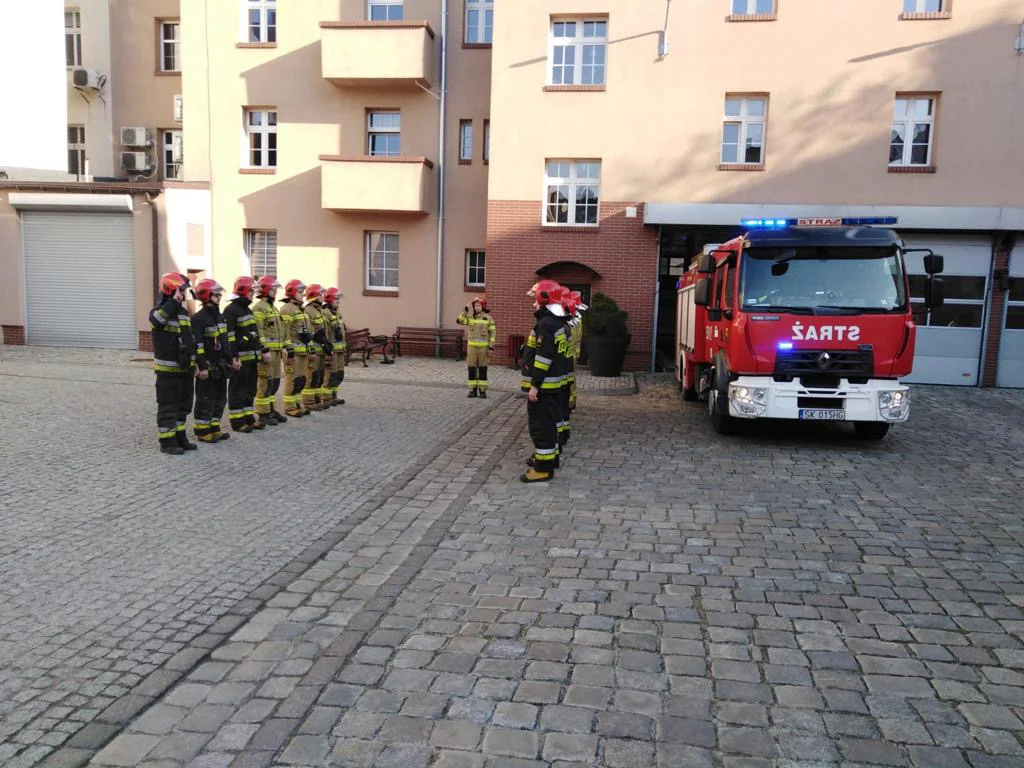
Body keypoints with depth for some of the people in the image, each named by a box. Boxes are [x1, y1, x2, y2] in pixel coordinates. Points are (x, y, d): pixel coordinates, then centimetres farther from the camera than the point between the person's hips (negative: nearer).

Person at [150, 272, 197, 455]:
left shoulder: (183, 312, 13)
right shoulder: (160, 310, -12)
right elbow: (156, 320, -39)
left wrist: (194, 362, 21)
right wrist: (173, 302, -38)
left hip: (185, 368, 8)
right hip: (168, 370, -8)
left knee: (183, 405, 16)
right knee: (168, 406, 0)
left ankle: (180, 437, 27)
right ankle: (167, 441, 8)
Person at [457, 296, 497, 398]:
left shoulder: (488, 318, -1)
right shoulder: (469, 317, 5)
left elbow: (493, 333, -1)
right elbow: (459, 320, -11)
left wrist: (491, 346, -7)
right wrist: (465, 309, -14)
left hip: (483, 347, -2)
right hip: (471, 346, 2)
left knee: (483, 369, 2)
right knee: (472, 369, 3)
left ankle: (482, 390, 9)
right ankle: (473, 389, 11)